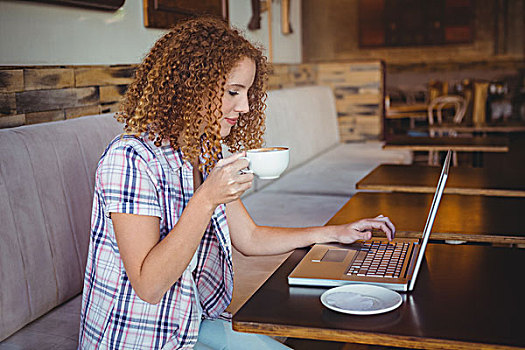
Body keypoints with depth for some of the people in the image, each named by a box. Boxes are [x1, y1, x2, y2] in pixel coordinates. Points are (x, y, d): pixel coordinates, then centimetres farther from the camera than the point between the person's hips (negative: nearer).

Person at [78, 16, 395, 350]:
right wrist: (207, 199, -33)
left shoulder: (207, 155, 2)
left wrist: (335, 233, 5)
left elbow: (249, 238, 11)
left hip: (196, 321, 7)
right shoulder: (129, 158, -23)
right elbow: (148, 286, -27)